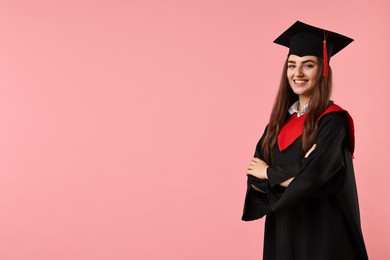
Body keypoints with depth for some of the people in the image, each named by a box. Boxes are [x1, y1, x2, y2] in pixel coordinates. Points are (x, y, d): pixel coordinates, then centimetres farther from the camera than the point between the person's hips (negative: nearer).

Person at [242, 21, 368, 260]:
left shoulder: (333, 120, -13)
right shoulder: (281, 118, 6)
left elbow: (315, 178, -23)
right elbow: (255, 174, -1)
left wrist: (270, 173, -7)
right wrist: (294, 174, -19)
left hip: (321, 229, -6)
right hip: (282, 227, 6)